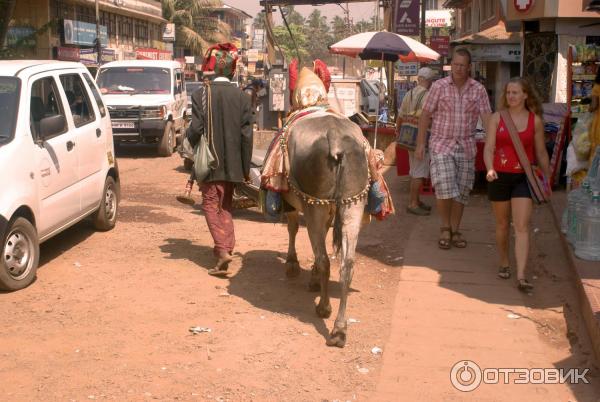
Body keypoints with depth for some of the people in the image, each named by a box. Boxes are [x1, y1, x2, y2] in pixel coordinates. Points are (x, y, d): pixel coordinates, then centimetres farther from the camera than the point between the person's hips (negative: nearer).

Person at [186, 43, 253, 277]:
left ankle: (222, 250, -11)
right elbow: (246, 134, -3)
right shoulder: (241, 96, -3)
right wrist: (245, 168, 4)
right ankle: (226, 246, 23)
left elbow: (196, 128, -14)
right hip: (232, 162, 3)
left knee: (211, 205, 4)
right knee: (226, 205, 18)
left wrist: (190, 143, 10)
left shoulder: (200, 94, -10)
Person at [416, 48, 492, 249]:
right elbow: (426, 115, -1)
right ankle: (445, 228, 10)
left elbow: (487, 117, -4)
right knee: (444, 188, -13)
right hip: (441, 144, -2)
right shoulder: (439, 86, -4)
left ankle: (455, 230, 24)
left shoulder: (478, 89, 0)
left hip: (466, 147, 2)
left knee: (461, 192, 8)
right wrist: (420, 144, -4)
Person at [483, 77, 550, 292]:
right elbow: (489, 148, -7)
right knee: (502, 225, 14)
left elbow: (541, 153, 9)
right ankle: (504, 264, 33)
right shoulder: (497, 118, 0)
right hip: (500, 177, 1)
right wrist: (490, 169, -26)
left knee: (522, 227, -9)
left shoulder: (535, 120, 1)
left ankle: (521, 276, -11)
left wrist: (547, 179, 14)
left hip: (524, 178, -1)